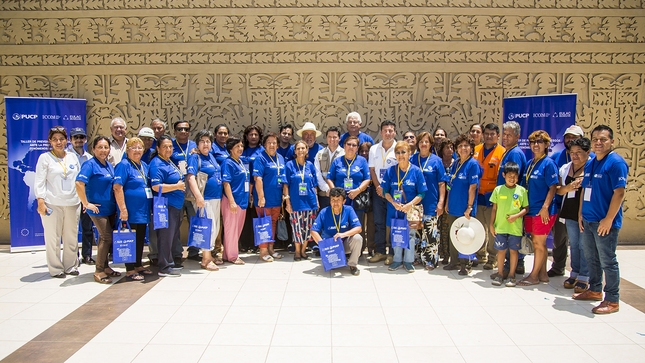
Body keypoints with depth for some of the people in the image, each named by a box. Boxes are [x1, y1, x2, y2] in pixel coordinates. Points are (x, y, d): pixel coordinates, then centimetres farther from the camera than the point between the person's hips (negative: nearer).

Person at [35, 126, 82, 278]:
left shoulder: (73, 157, 12)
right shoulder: (45, 158, 2)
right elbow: (39, 181, -2)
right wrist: (40, 201, -11)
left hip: (72, 203, 4)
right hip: (52, 204, -3)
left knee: (72, 236, 8)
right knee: (53, 237, 0)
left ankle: (71, 266, 20)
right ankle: (56, 269, 10)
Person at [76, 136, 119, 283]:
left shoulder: (109, 166, 11)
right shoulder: (90, 164, -13)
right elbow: (79, 184, -25)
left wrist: (117, 204, 14)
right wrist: (86, 203, -21)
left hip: (110, 208, 8)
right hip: (98, 209, -7)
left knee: (106, 237, 13)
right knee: (107, 237, -7)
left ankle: (105, 267, 24)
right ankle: (99, 271, 3)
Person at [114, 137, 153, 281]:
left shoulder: (144, 165, 13)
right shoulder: (124, 165, -10)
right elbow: (117, 187, -18)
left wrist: (151, 207, 15)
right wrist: (123, 209, -21)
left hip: (143, 211, 8)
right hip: (131, 212, -8)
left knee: (140, 240, 15)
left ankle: (138, 266, 28)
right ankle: (130, 270, 8)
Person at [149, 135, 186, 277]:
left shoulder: (170, 161, 14)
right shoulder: (157, 164, -15)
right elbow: (156, 187, -23)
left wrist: (181, 184, 12)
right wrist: (177, 186, -18)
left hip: (176, 205, 10)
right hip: (166, 205, -10)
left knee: (173, 236, 17)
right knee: (166, 236, -4)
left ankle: (171, 262, 28)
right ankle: (164, 268, 3)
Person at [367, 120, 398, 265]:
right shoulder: (374, 149, 7)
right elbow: (372, 170, 6)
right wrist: (378, 187, -5)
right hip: (378, 191, 3)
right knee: (379, 223, 6)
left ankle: (392, 253, 9)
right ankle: (379, 252, 14)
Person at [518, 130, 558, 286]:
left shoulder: (548, 163, -10)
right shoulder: (530, 163, 12)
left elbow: (553, 187, -14)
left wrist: (545, 207, -21)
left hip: (542, 211, -8)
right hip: (531, 209, 8)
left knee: (539, 243, 1)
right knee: (537, 243, 13)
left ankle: (534, 275, 10)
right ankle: (543, 274, 24)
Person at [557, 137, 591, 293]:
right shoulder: (565, 168, 11)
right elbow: (558, 190, 11)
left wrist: (583, 185, -19)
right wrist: (568, 188, -8)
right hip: (570, 213, 6)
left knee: (584, 246, -1)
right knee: (573, 244, 14)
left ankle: (584, 277, 9)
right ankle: (574, 273, 25)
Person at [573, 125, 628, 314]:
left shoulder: (616, 162, -12)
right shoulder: (590, 163, 12)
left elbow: (619, 193, -17)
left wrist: (608, 219, -19)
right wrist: (581, 213, 12)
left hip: (605, 222, -8)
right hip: (588, 221, 8)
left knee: (607, 261, 0)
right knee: (591, 258, 18)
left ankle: (612, 300, 11)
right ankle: (594, 290, 33)